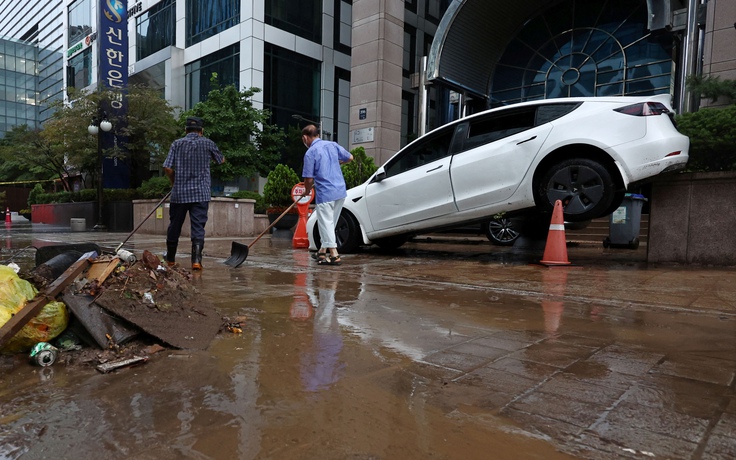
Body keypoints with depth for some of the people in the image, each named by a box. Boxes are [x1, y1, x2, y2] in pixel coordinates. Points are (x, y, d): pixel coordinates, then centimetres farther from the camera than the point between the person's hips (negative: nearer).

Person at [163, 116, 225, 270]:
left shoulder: (177, 143, 3)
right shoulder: (207, 143, 2)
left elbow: (167, 168, -4)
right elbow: (221, 160, 17)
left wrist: (174, 182, 13)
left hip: (179, 193, 2)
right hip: (201, 193, -1)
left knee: (174, 226, 14)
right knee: (198, 227, -3)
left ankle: (170, 258, 29)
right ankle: (196, 259, -14)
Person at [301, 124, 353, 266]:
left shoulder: (310, 153, -9)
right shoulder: (332, 144, 8)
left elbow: (309, 178, -9)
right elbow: (350, 158, 17)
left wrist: (307, 190, 10)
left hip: (325, 193, -7)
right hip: (341, 191, 7)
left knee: (326, 224, 1)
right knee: (330, 223, 17)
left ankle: (334, 255, -2)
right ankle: (323, 251, 28)